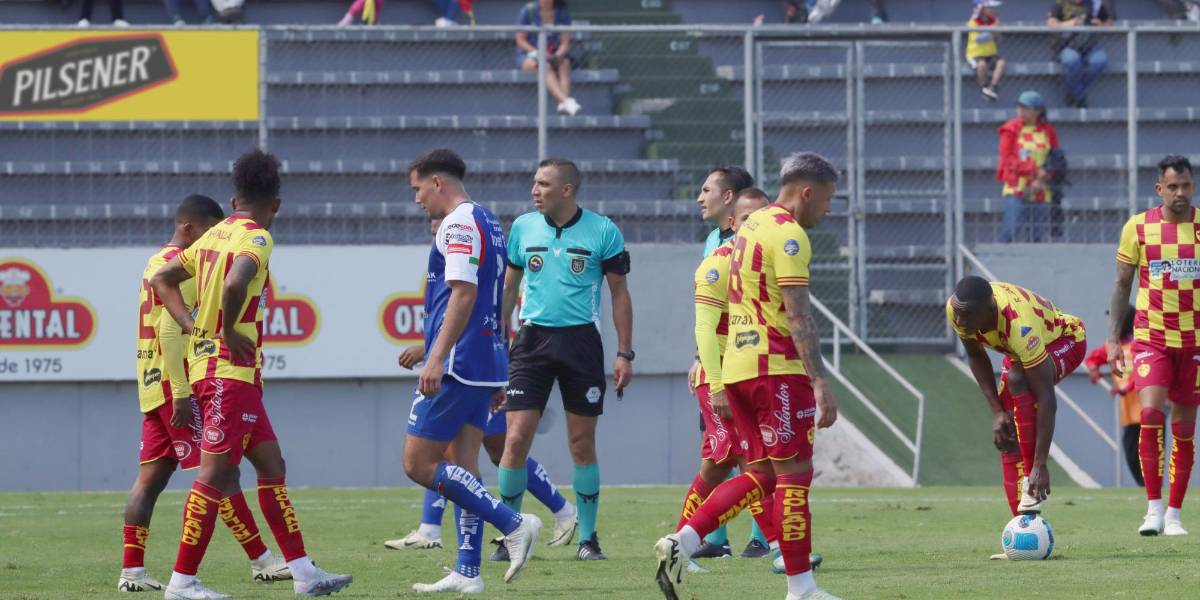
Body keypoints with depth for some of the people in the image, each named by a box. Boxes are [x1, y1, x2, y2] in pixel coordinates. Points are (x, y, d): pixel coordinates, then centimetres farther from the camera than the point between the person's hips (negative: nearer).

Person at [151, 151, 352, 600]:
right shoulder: (256, 239, -12)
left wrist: (192, 326, 12)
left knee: (271, 465, 11)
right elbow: (235, 284, -32)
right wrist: (228, 332, -17)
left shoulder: (214, 236, 14)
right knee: (216, 473, -8)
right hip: (232, 370, -9)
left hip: (206, 359, 9)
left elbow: (162, 279, 20)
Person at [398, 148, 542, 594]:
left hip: (457, 365, -10)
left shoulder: (460, 224, -12)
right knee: (461, 467, 9)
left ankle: (514, 526, -12)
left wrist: (436, 359, -27)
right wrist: (498, 376, 26)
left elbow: (463, 294, -22)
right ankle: (467, 572, 6)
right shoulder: (487, 222, 19)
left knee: (418, 464, -7)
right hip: (486, 364, 10)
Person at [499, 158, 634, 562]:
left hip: (581, 342, -2)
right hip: (533, 339, 2)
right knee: (516, 440, -8)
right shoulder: (523, 228, 6)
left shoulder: (602, 232, -2)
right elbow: (509, 286, 15)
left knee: (582, 443, 3)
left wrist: (625, 353, -1)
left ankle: (587, 538, 13)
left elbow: (620, 293, 3)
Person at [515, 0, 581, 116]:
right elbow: (520, 40, -5)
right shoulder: (528, 10, -5)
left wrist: (558, 56, -23)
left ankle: (563, 105, -49)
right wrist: (538, 53, -20)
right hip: (529, 56, -3)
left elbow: (565, 43, -1)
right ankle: (566, 101, -56)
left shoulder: (562, 12, 1)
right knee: (545, 67, -35)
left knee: (565, 63, -30)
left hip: (554, 55, 3)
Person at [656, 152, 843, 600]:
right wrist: (820, 384, -22)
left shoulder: (751, 226, 17)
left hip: (736, 363, 9)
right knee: (794, 476, -3)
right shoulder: (789, 235, -12)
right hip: (777, 368, -9)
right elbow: (797, 317, -19)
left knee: (762, 475, 12)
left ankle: (681, 544, 0)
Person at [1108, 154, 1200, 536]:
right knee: (1151, 411, -19)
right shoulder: (1138, 228, -1)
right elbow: (1122, 285, 7)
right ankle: (1153, 508, -15)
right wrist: (1113, 339, 2)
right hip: (1151, 337, -1)